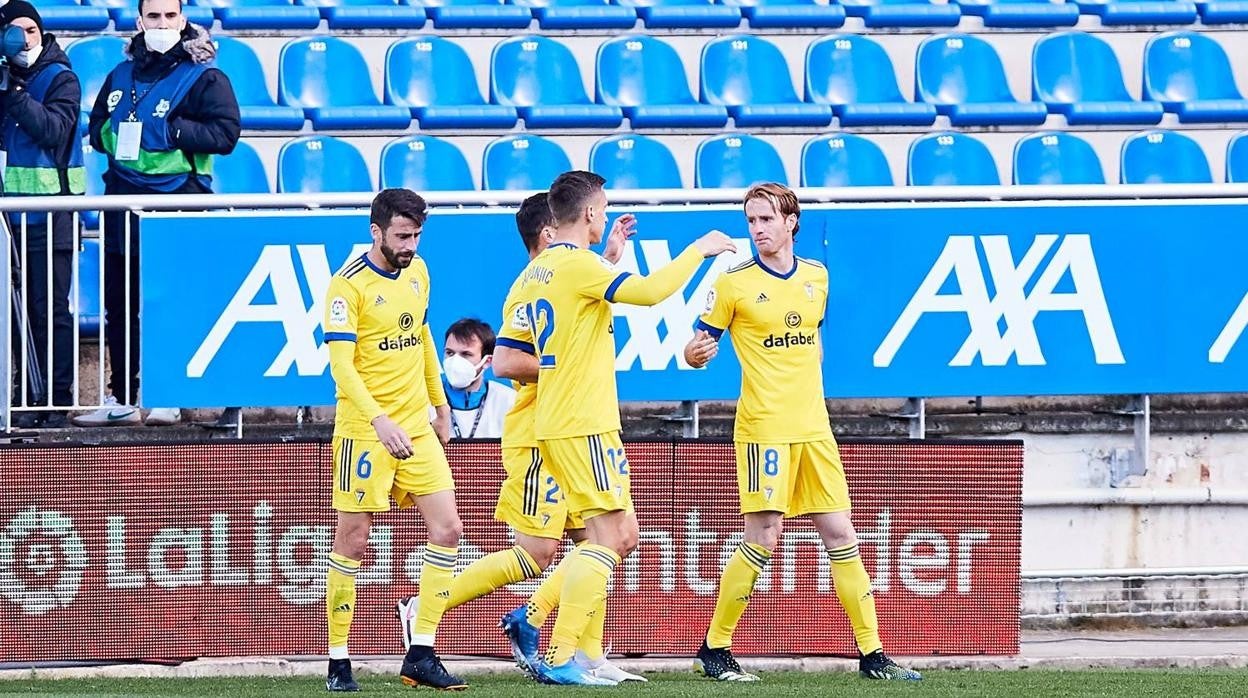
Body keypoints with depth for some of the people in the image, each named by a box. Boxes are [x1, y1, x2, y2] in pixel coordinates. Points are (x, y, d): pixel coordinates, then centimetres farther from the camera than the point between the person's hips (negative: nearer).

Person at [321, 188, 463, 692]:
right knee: (352, 541, -2)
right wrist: (380, 421, -32)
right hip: (364, 431, -7)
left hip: (418, 426, 7)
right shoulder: (349, 286, -14)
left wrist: (440, 404, 26)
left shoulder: (417, 272, 8)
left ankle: (420, 656, 2)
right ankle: (338, 663, 7)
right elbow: (341, 365, -21)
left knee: (446, 530, -2)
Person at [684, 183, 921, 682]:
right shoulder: (734, 283, -4)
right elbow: (699, 346, -1)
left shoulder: (816, 277, 11)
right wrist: (695, 353, -23)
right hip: (763, 428, -5)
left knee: (840, 536, 4)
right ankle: (715, 649, 4)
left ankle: (873, 654, 8)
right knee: (762, 539, -9)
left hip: (813, 429, 5)